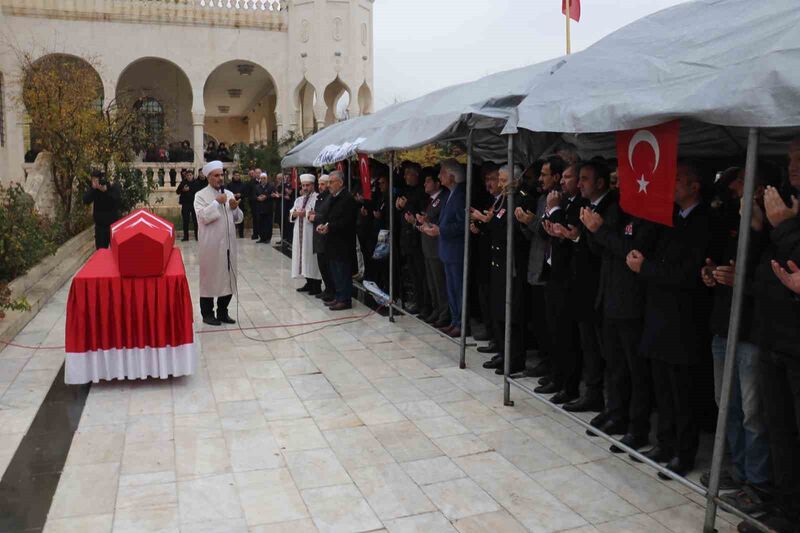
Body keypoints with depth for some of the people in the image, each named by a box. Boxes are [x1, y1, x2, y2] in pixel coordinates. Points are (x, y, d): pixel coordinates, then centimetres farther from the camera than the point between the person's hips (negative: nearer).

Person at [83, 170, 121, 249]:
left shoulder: (114, 187, -9)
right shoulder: (94, 189, -2)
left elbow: (118, 199, -26)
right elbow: (86, 201, -16)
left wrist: (106, 190, -36)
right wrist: (93, 188, -26)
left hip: (114, 225, -3)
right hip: (100, 226, 3)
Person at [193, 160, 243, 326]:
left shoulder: (229, 194, 12)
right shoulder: (201, 195, -4)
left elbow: (239, 218, 12)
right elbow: (203, 217, -18)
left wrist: (235, 208, -8)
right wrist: (217, 202, -18)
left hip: (228, 244, 6)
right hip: (211, 245, -5)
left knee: (228, 278, 10)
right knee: (209, 278, 4)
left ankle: (222, 312, 23)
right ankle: (207, 314, 15)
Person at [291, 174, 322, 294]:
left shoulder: (317, 198, -7)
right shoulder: (299, 199, 18)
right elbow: (291, 214, 12)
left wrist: (304, 213, -12)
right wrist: (295, 213, -9)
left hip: (311, 234, -8)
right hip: (300, 234, 8)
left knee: (312, 259, -6)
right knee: (303, 257, 10)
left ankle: (316, 286, 1)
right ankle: (309, 283, 19)